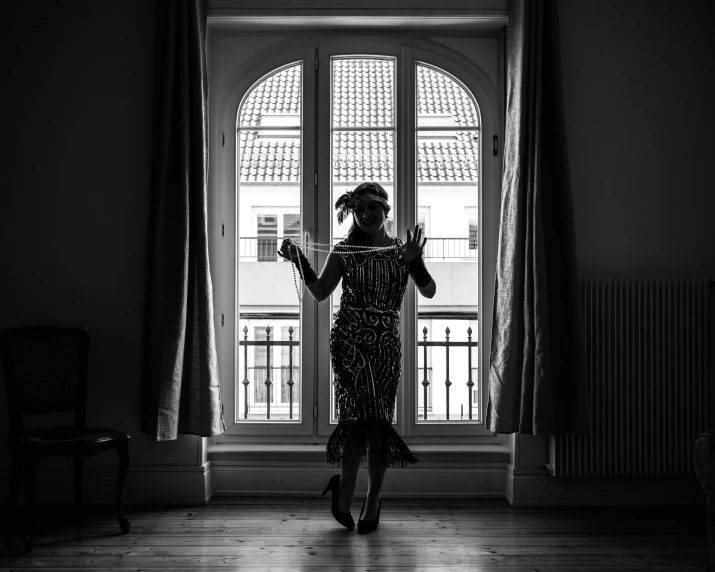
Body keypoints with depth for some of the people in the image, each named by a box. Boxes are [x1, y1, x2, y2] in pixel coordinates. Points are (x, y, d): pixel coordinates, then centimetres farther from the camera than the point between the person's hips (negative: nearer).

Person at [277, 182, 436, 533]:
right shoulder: (344, 251, 6)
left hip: (386, 343, 2)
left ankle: (372, 504, 14)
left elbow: (429, 291, -2)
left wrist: (414, 261, -19)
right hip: (348, 339, -2)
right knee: (361, 413, -13)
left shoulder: (402, 250, 8)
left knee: (378, 421, 2)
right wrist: (299, 261, -11)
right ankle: (345, 494, 6)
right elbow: (320, 293, 1)